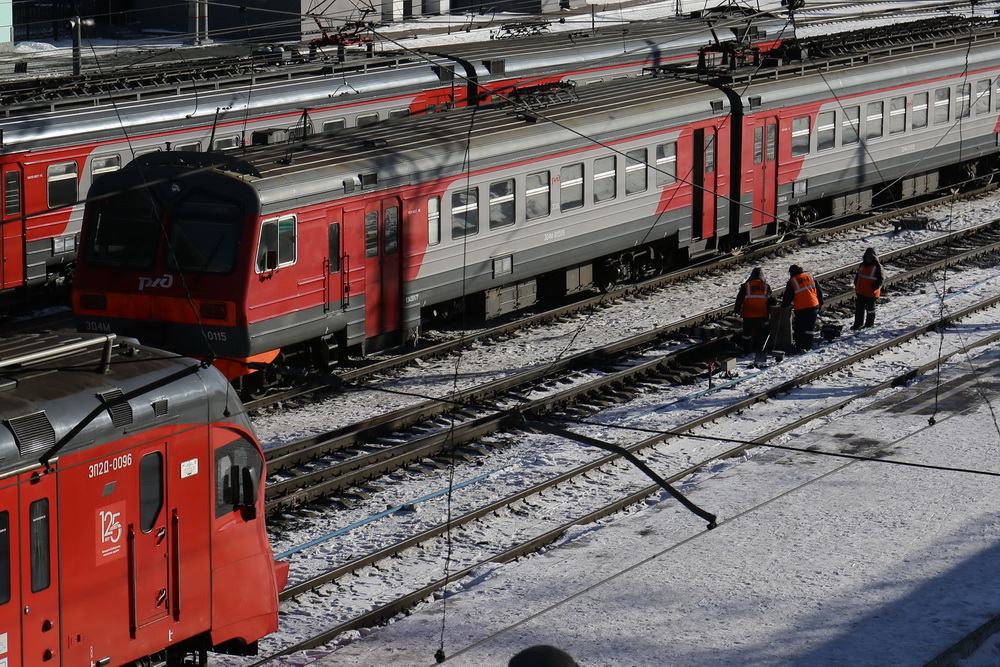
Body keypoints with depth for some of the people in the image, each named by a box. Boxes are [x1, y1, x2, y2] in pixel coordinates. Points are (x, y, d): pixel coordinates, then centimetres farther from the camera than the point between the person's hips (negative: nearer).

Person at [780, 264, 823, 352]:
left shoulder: (792, 282, -6)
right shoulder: (810, 277, 9)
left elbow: (788, 296, -3)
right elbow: (819, 290, 14)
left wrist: (784, 306, 14)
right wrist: (820, 303, 22)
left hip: (801, 309, -4)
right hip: (814, 306, 4)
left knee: (799, 329, 6)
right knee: (810, 327, 12)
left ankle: (799, 347, 4)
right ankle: (808, 347, 11)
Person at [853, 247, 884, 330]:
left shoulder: (877, 267, -11)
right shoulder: (863, 265, 10)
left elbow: (880, 280, -11)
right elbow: (857, 276, 20)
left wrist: (874, 287, -21)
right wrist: (856, 285, 7)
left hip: (871, 293, -6)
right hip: (860, 292, 6)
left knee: (870, 308, 8)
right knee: (859, 308, 10)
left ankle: (869, 324, 21)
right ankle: (858, 324, 19)